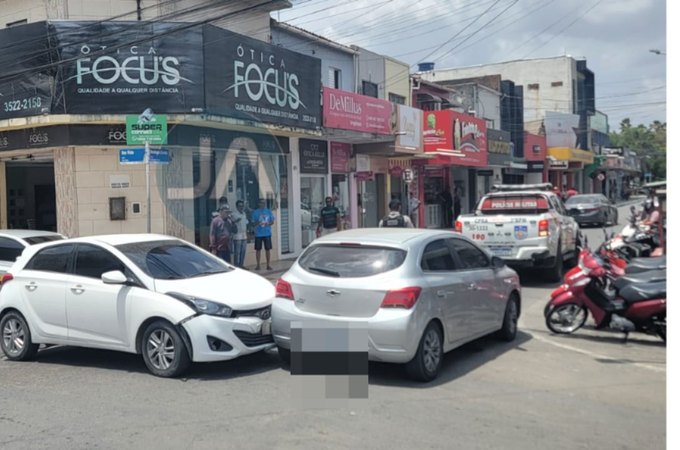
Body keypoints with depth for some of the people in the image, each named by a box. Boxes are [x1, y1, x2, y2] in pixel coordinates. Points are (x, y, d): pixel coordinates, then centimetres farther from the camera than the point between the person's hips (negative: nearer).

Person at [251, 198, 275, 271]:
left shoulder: (269, 212, 7)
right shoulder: (255, 212, 2)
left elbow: (272, 221, 7)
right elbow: (253, 222, 1)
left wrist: (268, 223, -14)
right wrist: (257, 223, -21)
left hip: (267, 233, 1)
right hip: (258, 234, -1)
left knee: (268, 249, 1)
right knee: (258, 249, 2)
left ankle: (268, 265, 8)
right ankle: (257, 265, 11)